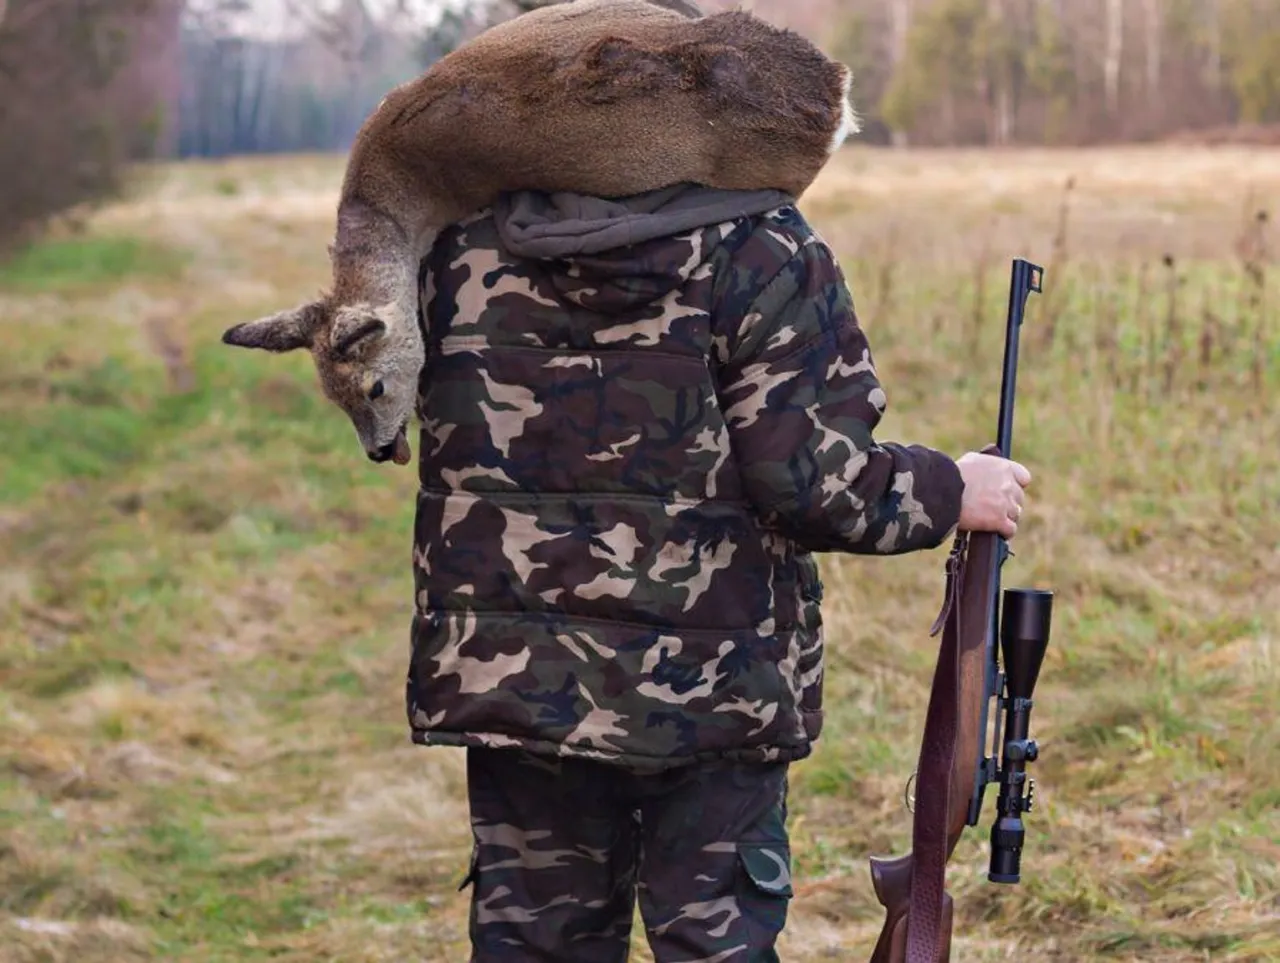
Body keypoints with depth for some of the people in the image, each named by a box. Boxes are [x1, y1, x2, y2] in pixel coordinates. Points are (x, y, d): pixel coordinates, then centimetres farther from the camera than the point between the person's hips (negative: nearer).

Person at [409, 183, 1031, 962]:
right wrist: (951, 492, 2)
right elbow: (816, 478, -15)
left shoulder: (463, 247, 2)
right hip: (707, 691, -4)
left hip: (510, 671, 4)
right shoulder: (762, 252, -11)